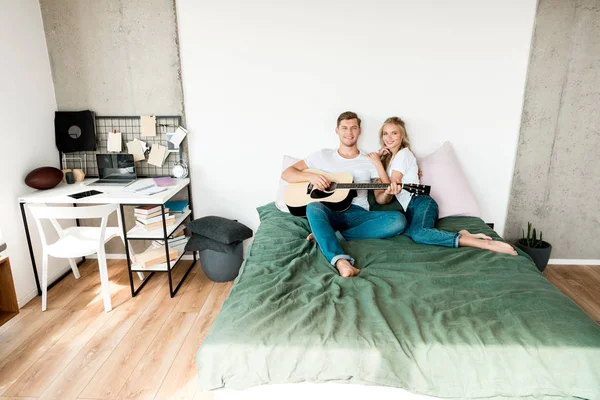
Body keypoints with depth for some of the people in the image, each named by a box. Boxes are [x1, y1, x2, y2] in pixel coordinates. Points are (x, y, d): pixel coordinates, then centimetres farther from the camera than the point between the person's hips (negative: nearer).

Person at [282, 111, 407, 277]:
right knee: (313, 207, -35)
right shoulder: (323, 155, 13)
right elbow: (286, 174, 9)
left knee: (399, 220, -24)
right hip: (330, 212, -1)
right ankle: (341, 261, -51)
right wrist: (310, 176, -11)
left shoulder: (370, 161, 15)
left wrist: (388, 192, -14)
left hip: (358, 214, 2)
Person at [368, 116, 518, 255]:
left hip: (420, 202, -7)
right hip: (409, 209, 7)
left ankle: (486, 244, -37)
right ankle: (461, 236, -26)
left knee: (419, 233, -39)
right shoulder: (388, 157, 26)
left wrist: (378, 163, 1)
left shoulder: (404, 153, 3)